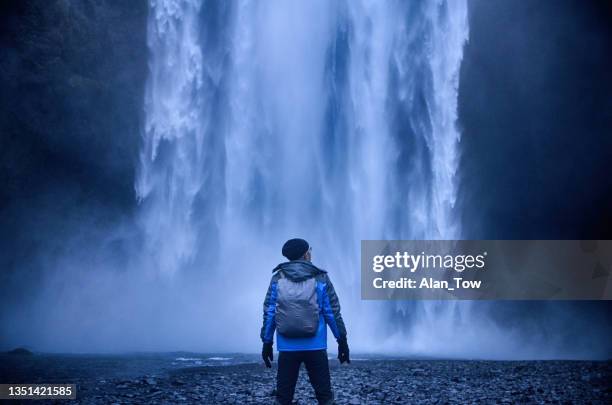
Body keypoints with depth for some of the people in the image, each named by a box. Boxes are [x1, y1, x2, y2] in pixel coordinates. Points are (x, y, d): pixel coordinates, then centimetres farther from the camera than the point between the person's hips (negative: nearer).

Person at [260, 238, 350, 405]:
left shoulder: (277, 279, 4)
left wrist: (267, 342, 9)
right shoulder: (321, 278, 1)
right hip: (315, 347, -1)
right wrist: (342, 341, 8)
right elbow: (332, 312, 1)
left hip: (287, 347, 1)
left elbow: (269, 313, 3)